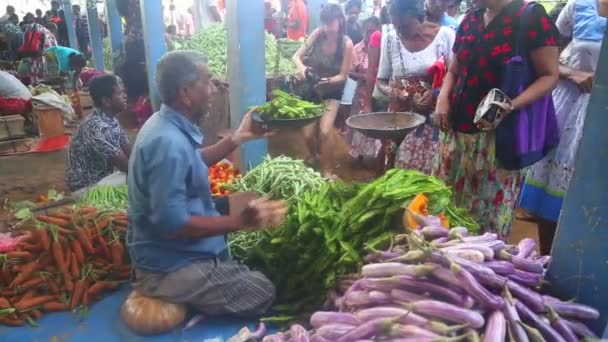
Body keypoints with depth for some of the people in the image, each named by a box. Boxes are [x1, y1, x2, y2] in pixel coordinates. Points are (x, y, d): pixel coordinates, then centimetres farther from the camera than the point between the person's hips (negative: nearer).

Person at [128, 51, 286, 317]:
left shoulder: (166, 123, 1)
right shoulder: (168, 142, -31)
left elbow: (194, 162, 18)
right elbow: (171, 224, -32)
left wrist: (239, 137, 12)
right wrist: (240, 221, -28)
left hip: (174, 251, 10)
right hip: (169, 267, -10)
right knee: (264, 294, -6)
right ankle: (174, 298, 3)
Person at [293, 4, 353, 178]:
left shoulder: (346, 44, -18)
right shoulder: (317, 34, -11)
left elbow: (343, 76, -14)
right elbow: (297, 56, -7)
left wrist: (325, 81, -31)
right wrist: (301, 67, -28)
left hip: (332, 93, -3)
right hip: (311, 90, 3)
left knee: (325, 131, -22)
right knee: (308, 134, 2)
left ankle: (327, 171, -2)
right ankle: (314, 156, 38)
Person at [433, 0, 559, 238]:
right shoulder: (469, 20, 13)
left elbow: (550, 75, -6)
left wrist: (512, 105, -23)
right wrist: (443, 99, -1)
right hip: (457, 129, 6)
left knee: (489, 212, 0)